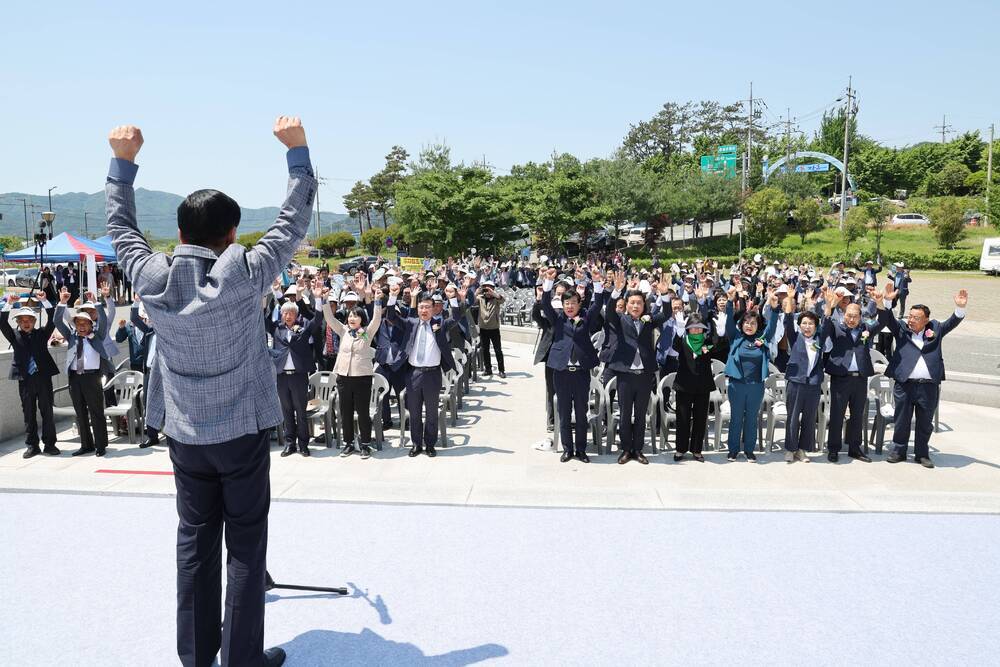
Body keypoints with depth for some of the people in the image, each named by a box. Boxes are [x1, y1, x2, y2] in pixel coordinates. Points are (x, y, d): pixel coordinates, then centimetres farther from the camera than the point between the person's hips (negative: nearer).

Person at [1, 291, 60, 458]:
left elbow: (52, 320, -4)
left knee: (47, 411, 3)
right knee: (28, 413, 7)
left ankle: (49, 444, 10)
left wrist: (44, 301, -12)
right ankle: (32, 446, 14)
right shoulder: (14, 335, 8)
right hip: (25, 380, 1)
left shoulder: (41, 333, 7)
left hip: (43, 377, -1)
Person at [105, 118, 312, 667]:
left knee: (195, 540, 16)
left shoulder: (152, 278, -7)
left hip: (184, 434, 4)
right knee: (245, 546, 7)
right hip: (243, 432, -4)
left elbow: (120, 227, 10)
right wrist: (297, 151, -2)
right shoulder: (245, 274, -16)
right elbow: (293, 222, -7)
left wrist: (123, 160, 16)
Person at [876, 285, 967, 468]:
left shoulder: (935, 329, 10)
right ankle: (898, 451, 20)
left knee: (925, 422, 10)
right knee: (901, 420, 8)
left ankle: (922, 454, 22)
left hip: (929, 386, 1)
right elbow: (887, 319, -8)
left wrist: (960, 308, -14)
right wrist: (884, 302, -25)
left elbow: (951, 323, 4)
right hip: (904, 384, -1)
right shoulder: (901, 329, 4)